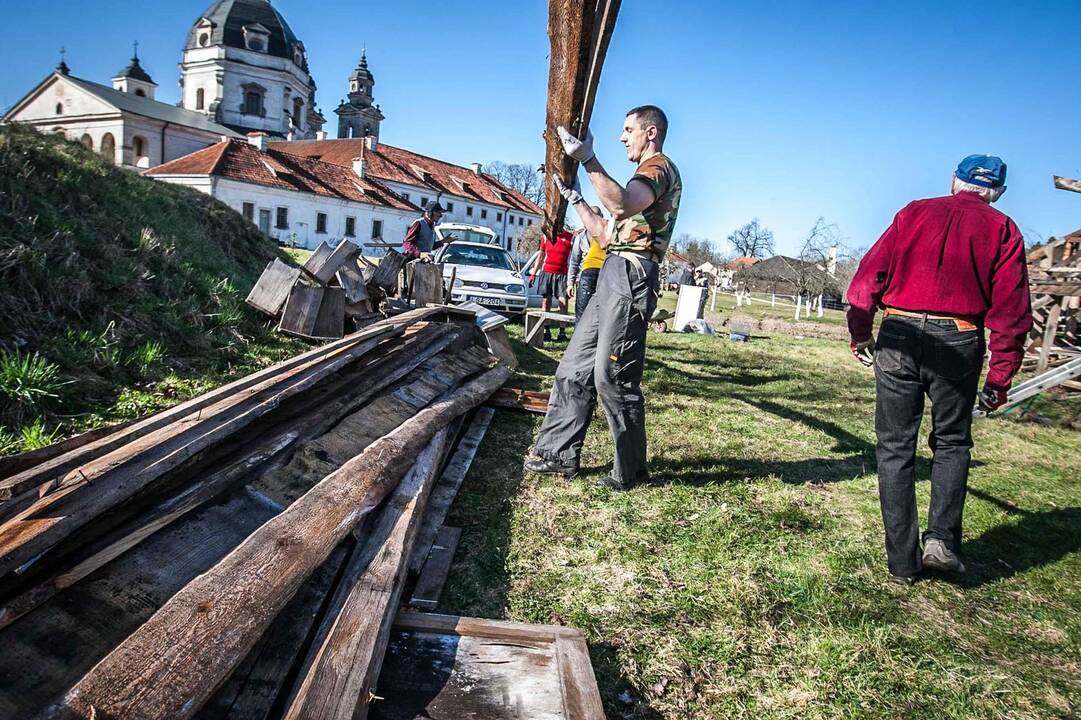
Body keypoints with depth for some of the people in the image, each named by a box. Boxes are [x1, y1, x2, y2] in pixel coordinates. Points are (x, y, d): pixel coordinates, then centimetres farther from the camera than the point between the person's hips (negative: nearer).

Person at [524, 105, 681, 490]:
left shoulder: (660, 167, -3)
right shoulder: (645, 176, 30)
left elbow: (621, 205, -26)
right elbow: (606, 236, 28)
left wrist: (587, 159, -27)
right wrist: (574, 198, 27)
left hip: (631, 276, -10)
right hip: (613, 277, 10)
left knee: (612, 376, -10)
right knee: (575, 367, 8)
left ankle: (631, 469, 1)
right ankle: (560, 453, 13)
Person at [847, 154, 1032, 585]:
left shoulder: (914, 213, 9)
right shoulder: (1003, 230, 7)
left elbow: (869, 276, 3)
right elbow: (1011, 310, 2)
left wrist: (860, 335, 11)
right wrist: (1000, 378, 5)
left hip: (898, 337, 0)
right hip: (958, 343, 0)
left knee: (895, 448, 7)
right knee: (951, 442, 19)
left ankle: (902, 562, 10)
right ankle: (942, 538, 5)